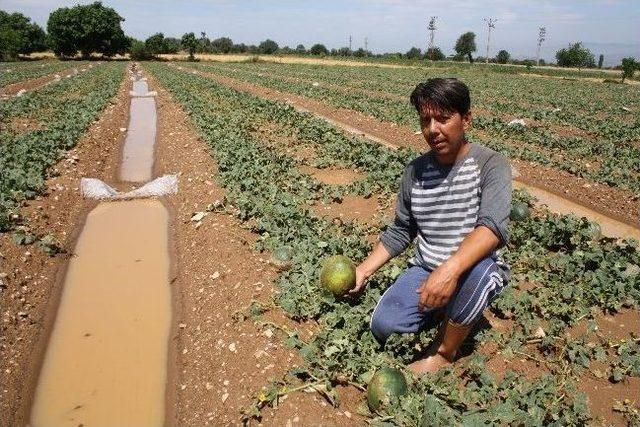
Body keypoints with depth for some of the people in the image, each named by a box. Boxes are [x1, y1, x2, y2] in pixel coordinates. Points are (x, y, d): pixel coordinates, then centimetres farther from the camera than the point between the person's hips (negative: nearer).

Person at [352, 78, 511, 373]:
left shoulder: (491, 165, -12)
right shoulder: (415, 171, 2)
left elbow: (493, 226, -29)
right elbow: (401, 232, 11)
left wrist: (451, 269, -45)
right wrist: (363, 270, 2)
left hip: (475, 269, -3)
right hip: (425, 271, 3)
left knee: (477, 272, -39)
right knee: (384, 326, -19)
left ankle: (444, 353, -10)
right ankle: (443, 308, 13)